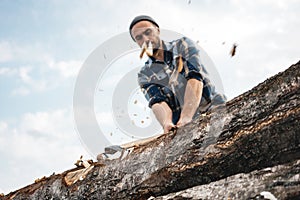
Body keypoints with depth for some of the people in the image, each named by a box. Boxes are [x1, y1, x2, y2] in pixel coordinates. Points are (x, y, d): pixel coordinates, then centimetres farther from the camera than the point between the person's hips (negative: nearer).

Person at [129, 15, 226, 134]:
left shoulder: (183, 45, 7)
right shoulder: (145, 76, 12)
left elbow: (195, 78, -9)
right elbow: (157, 102, -5)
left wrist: (186, 117, -25)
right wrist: (167, 123, -29)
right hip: (185, 127, 2)